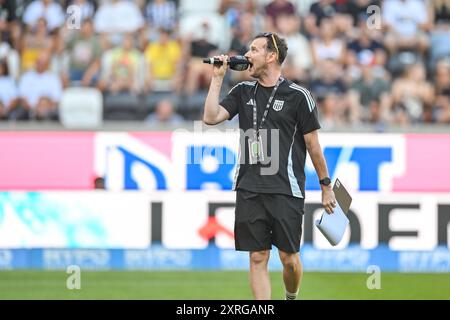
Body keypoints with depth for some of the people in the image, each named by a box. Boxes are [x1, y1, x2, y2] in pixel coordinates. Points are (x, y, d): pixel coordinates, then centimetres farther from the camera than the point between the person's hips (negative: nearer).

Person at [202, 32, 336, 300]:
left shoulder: (298, 95, -2)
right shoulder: (243, 92, 11)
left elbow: (313, 145, 1)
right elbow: (211, 117, -1)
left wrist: (326, 187, 3)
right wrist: (218, 78, 0)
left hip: (286, 190, -4)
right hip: (249, 191, 4)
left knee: (289, 257, -1)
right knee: (258, 258, 1)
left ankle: (292, 298, 28)